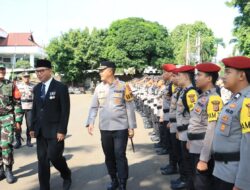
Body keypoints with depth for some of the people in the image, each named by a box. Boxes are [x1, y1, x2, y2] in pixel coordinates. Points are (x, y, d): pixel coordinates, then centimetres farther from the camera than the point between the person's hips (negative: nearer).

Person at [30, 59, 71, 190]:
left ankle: (66, 176, 25)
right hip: (40, 131, 5)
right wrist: (32, 128, 9)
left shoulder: (60, 87, -8)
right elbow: (34, 109, 15)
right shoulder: (36, 88, 10)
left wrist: (62, 130, -16)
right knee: (42, 159, 7)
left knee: (54, 156, -6)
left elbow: (65, 111, -11)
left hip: (55, 130, -5)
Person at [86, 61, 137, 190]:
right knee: (109, 156, 13)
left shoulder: (123, 86, -5)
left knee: (120, 156, -2)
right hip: (104, 128, 4)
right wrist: (90, 123, -4)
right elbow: (94, 107, 8)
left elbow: (130, 108, -3)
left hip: (121, 128, -4)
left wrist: (131, 127, -5)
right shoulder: (99, 88, 5)